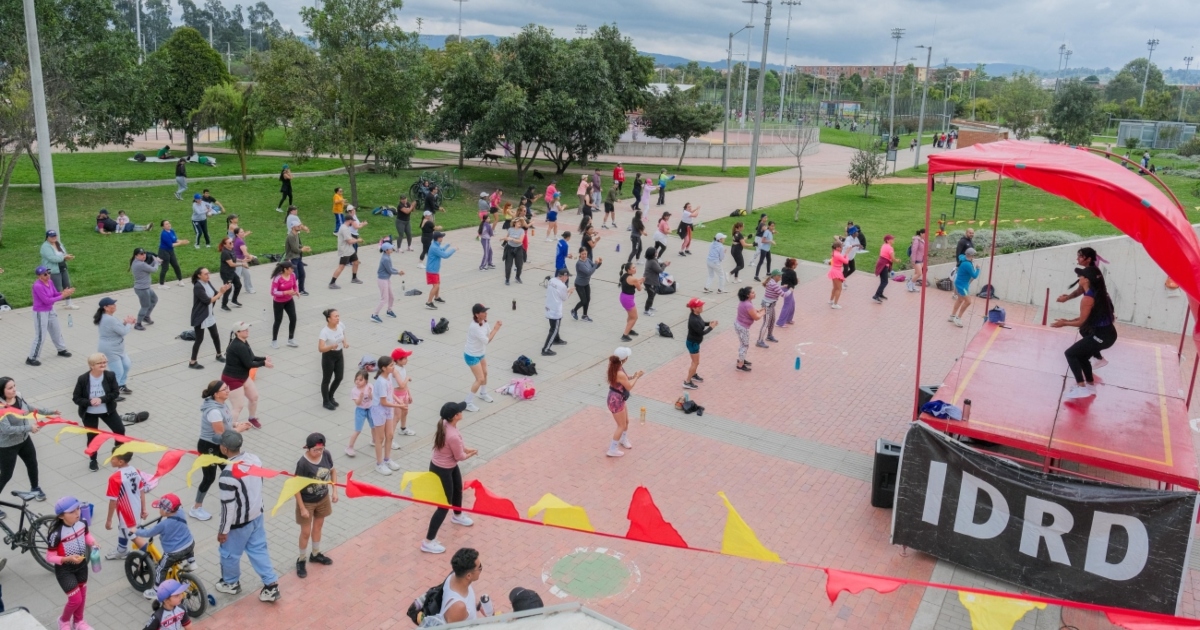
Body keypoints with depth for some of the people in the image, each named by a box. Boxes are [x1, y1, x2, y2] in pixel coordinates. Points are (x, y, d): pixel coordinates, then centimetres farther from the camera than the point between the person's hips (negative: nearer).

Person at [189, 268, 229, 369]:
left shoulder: (208, 283, 3)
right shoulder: (198, 287, -22)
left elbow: (216, 294, 4)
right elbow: (207, 300, -25)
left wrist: (223, 290, -15)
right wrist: (221, 293, -23)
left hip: (210, 315, 8)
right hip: (200, 317, -8)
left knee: (215, 335, 19)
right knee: (199, 339, -1)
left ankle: (219, 355, 38)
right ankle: (192, 362, 10)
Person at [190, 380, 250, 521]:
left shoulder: (222, 403, -3)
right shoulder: (214, 411, -32)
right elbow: (222, 433, -28)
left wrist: (237, 424, -5)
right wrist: (238, 429, -17)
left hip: (219, 446, 9)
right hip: (208, 447, -9)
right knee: (209, 478, 5)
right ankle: (196, 509, 24)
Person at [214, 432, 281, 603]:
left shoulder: (228, 474, -32)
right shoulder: (255, 459, -9)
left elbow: (228, 506, -24)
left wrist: (223, 530, -10)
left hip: (239, 522, -7)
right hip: (257, 514, 7)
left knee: (230, 553, 19)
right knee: (258, 549, 19)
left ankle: (231, 583, 42)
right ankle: (271, 586, 22)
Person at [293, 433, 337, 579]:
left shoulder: (326, 455, -16)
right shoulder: (303, 463, -31)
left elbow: (332, 471, 4)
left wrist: (334, 490, -1)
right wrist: (302, 508, -18)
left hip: (323, 498, 5)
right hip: (307, 502, -5)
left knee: (318, 526, 24)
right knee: (306, 532, 11)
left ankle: (315, 554, 46)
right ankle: (301, 560, 34)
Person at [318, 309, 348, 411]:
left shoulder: (341, 326, -8)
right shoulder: (324, 332, -27)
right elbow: (320, 349, -32)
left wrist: (345, 342, -4)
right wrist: (331, 346, -48)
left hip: (339, 354, 6)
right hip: (328, 356, -6)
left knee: (339, 377, 14)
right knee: (327, 379, 7)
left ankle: (330, 397, 37)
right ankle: (325, 401, 25)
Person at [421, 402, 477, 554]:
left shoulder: (447, 424, -10)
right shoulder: (453, 435, -37)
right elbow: (460, 457, -20)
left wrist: (466, 449, -2)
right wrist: (471, 453, -1)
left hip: (449, 466, 10)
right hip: (441, 471, -10)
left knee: (458, 490, 33)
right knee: (444, 506, 1)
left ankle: (458, 516, 63)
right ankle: (428, 542, 12)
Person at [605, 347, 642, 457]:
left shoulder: (615, 367, -5)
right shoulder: (620, 374, -34)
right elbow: (629, 387, -18)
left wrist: (634, 376, -2)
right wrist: (636, 377, -7)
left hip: (618, 399, 9)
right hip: (616, 401, -9)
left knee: (626, 421, 27)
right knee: (621, 425, 7)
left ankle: (624, 440, 52)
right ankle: (612, 450, 18)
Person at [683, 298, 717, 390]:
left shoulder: (696, 315, -6)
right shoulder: (693, 320, -34)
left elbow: (701, 324, 12)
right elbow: (701, 332, -27)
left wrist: (709, 323, -4)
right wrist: (711, 327, -15)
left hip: (695, 342, 9)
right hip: (693, 343, -9)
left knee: (695, 361, 27)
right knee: (695, 362, 5)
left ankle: (693, 375, 49)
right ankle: (687, 382, 17)